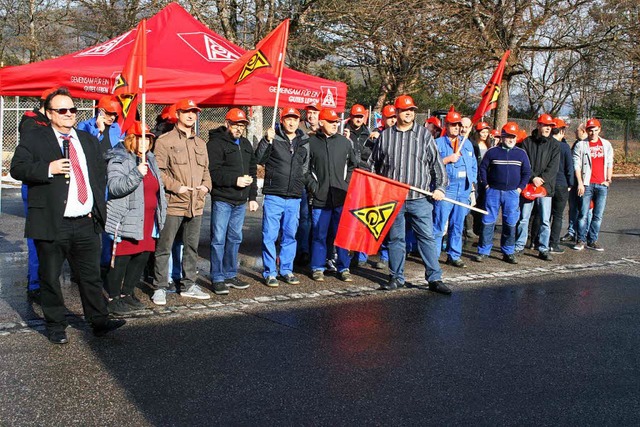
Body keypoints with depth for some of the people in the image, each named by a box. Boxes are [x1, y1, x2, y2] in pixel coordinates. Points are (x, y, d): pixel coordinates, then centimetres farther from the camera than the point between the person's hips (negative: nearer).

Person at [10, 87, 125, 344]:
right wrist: (48, 169, -21)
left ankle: (99, 322, 16)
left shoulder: (88, 140, 16)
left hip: (87, 224, 4)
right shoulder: (33, 139, 2)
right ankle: (56, 327, 20)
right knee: (50, 277, 6)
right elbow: (17, 168, -7)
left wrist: (97, 205, 8)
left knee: (91, 275, 8)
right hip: (51, 224, -3)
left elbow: (100, 174, 20)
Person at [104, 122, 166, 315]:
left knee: (142, 257, 11)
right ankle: (114, 299, 7)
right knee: (121, 259, -3)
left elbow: (157, 187, 29)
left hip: (147, 222, 8)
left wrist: (161, 211, 26)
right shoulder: (118, 160, -8)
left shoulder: (150, 160, 18)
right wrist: (137, 174, -31)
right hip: (126, 221, -8)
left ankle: (127, 293, 25)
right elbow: (114, 187, -23)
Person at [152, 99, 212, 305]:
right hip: (173, 203, -6)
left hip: (196, 203, 6)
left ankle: (188, 285, 25)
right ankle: (160, 288, 9)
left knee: (192, 247, 14)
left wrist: (206, 185, 5)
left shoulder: (200, 143, 17)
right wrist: (177, 187, -17)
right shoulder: (165, 141, -4)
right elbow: (159, 170, -9)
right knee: (164, 247, -1)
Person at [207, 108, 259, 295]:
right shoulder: (216, 143, -7)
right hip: (222, 200, -7)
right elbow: (213, 172, -17)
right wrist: (235, 180, -21)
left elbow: (253, 171, 20)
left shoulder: (246, 145, 17)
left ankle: (230, 275, 23)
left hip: (240, 202, 7)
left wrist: (252, 197, 15)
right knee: (219, 239, -3)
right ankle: (218, 279, 3)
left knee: (235, 239, 13)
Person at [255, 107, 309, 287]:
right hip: (274, 196, -4)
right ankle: (270, 272, 8)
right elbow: (259, 159, -11)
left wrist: (301, 181, 12)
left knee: (290, 235, 11)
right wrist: (267, 140, -20)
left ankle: (286, 270, 22)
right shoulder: (273, 138, -2)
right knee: (270, 235, -1)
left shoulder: (305, 142, 11)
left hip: (294, 198, 4)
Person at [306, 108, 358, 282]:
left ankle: (344, 268, 15)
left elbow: (353, 165, 17)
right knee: (319, 234, 4)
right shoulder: (311, 142, 2)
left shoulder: (344, 142, 8)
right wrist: (313, 186, -5)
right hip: (320, 198, -2)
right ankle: (317, 268, 16)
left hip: (342, 197, 2)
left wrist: (347, 184, 7)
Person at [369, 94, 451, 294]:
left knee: (427, 237, -1)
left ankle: (434, 278, 5)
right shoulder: (385, 135, 8)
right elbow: (374, 164, 17)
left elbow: (437, 163, 5)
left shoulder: (424, 134, 5)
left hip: (420, 197, -1)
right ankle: (396, 277, 19)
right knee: (395, 238, 8)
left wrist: (440, 187, -1)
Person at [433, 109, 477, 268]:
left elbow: (473, 165, 20)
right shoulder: (438, 143, 3)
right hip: (445, 188, -5)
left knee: (458, 225, 9)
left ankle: (454, 256, 18)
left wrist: (473, 185, 12)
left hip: (464, 189, 5)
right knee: (439, 224, -8)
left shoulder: (467, 143, 18)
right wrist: (447, 159, -13)